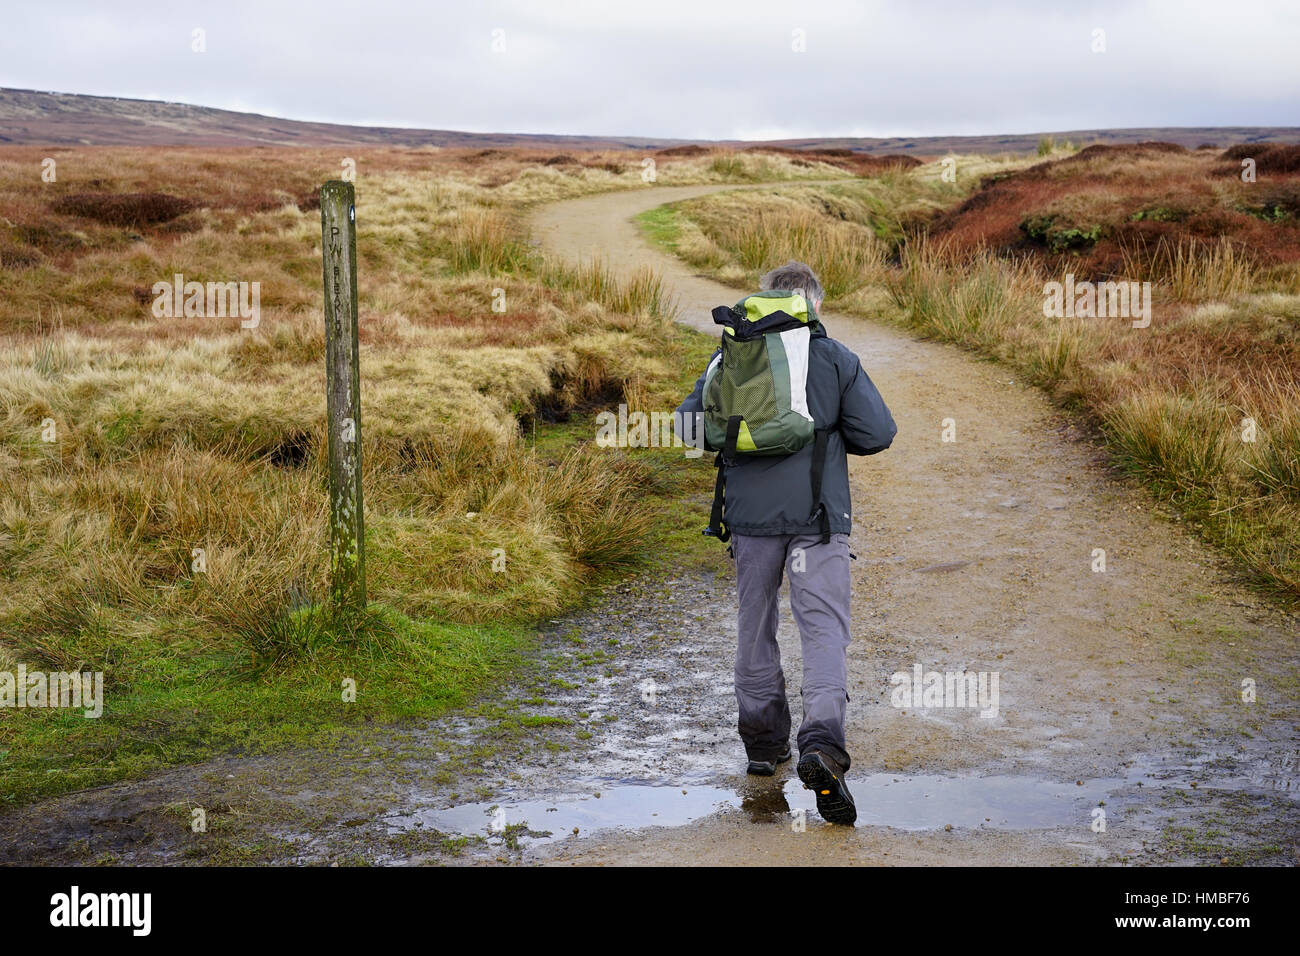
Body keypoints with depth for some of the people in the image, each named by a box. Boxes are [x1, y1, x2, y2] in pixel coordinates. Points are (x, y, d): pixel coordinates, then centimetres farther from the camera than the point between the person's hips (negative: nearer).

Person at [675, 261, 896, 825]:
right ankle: (821, 741, -25)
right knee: (824, 627, -5)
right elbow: (877, 434, -1)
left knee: (755, 625, 16)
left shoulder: (733, 355, 5)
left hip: (751, 512, 2)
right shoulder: (836, 359, 2)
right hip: (818, 514, -2)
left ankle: (763, 743, 24)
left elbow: (691, 423, 5)